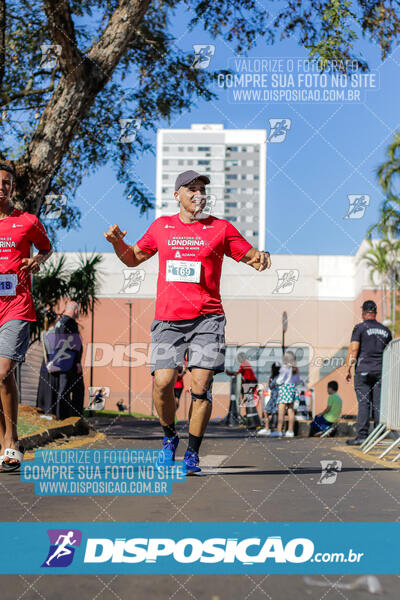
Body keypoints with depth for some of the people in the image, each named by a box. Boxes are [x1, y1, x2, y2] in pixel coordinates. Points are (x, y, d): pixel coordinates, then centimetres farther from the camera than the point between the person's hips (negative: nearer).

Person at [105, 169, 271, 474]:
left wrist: (262, 256, -11)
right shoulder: (161, 226, 14)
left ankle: (192, 454, 5)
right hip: (167, 319, 1)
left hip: (207, 317, -1)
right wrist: (118, 242, 5)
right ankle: (170, 437, 18)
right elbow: (133, 258, 25)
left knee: (201, 386, -8)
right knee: (162, 383, -9)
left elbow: (252, 258, 12)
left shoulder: (220, 228, 8)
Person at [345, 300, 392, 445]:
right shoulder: (385, 330, 13)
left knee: (363, 403, -5)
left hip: (363, 370, -3)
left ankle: (362, 435, -10)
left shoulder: (360, 328, -1)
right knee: (378, 404, 4)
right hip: (381, 371, 4)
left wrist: (348, 369, -3)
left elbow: (353, 350, -8)